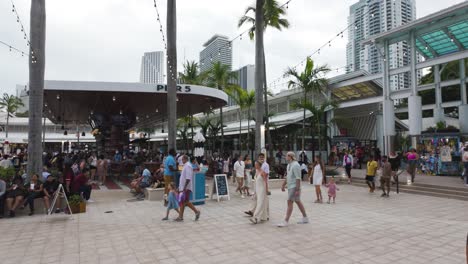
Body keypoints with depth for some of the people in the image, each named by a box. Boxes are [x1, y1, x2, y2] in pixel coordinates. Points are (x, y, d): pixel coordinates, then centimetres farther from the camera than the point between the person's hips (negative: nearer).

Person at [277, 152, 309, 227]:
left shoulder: (295, 165, -17)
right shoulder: (289, 165, 13)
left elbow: (298, 178, -21)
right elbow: (287, 176, 21)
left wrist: (297, 190, -23)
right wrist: (283, 185, 21)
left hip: (294, 187, -10)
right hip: (290, 187, 10)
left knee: (290, 202, -10)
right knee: (298, 202, 15)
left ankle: (286, 221, -7)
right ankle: (305, 218, 26)